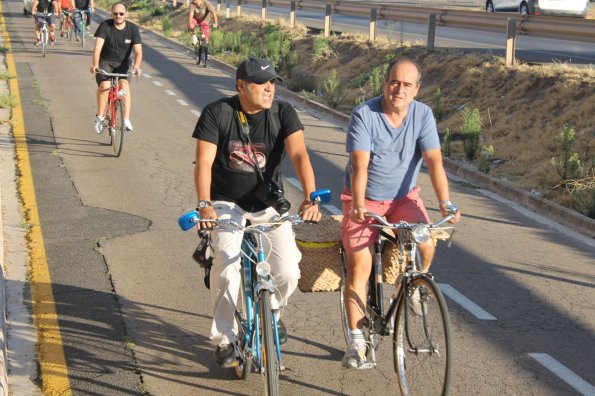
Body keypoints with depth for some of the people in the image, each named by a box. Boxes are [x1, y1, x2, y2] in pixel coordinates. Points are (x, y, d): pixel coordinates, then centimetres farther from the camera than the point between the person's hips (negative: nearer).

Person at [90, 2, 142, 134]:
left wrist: (136, 66, -35)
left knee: (124, 83, -27)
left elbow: (138, 51, -15)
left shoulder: (133, 29, -8)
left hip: (122, 64, 1)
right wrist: (95, 64, -40)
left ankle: (126, 119, -27)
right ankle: (99, 117, -12)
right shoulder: (105, 26, -13)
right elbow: (98, 47, -23)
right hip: (105, 62, -1)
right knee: (105, 85, -27)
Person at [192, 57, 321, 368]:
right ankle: (224, 339, -3)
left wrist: (310, 198, -36)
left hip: (268, 203, 2)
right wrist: (204, 205, -31)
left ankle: (271, 311, 25)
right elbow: (204, 162, -15)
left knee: (288, 272, -12)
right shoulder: (217, 113, -10)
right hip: (226, 202, -1)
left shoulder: (283, 113, -8)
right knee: (227, 264, -24)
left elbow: (299, 154, -20)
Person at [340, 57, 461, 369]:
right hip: (364, 199, -2)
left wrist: (445, 203, -29)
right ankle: (356, 341, -6)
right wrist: (358, 204, -40)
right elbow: (360, 164, -25)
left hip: (404, 197, 2)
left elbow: (434, 161, -16)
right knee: (359, 265, -14)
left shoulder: (423, 115, -8)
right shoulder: (364, 115, -16)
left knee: (426, 245, -24)